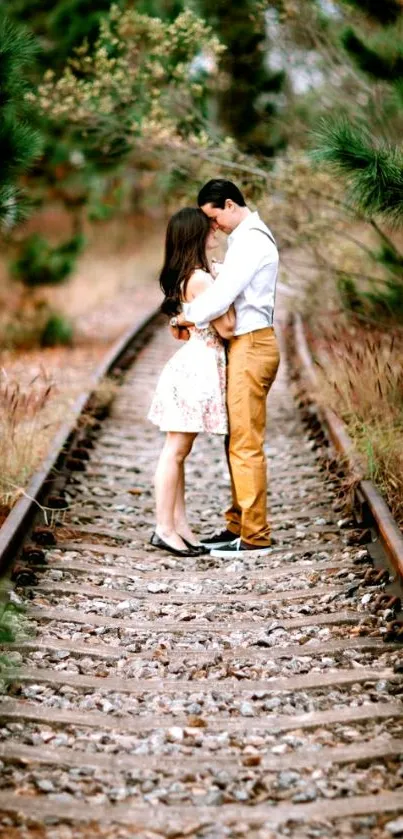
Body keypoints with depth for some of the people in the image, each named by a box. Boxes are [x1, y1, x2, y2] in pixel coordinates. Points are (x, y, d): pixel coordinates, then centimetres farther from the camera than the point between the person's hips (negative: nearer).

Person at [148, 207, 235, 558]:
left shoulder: (186, 277, 13)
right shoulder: (200, 278, -17)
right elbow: (226, 327, -15)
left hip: (195, 364, 10)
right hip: (199, 366, -10)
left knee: (179, 451, 10)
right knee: (175, 450, -6)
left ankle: (179, 524, 16)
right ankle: (165, 529, -2)